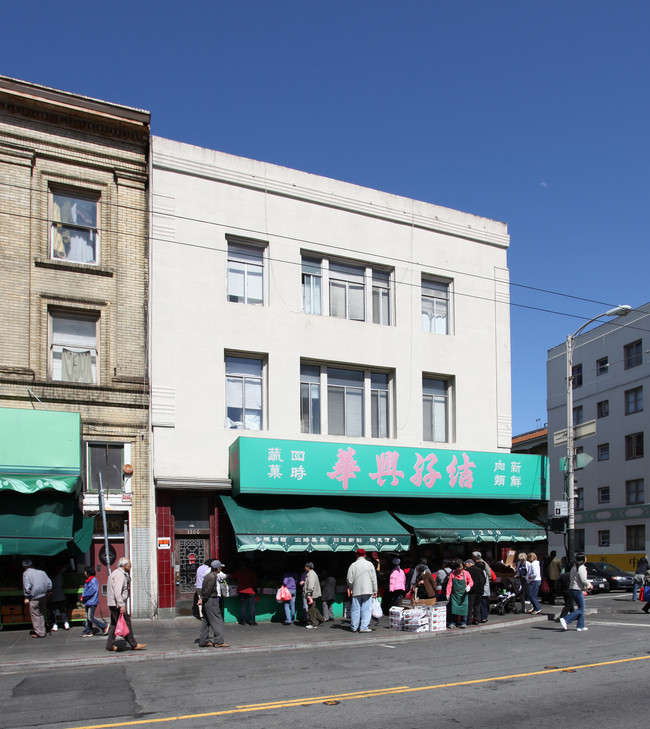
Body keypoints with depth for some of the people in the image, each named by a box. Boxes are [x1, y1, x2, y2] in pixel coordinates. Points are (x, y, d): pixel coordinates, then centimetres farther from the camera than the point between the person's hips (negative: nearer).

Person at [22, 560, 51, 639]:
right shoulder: (41, 571, 10)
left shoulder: (26, 573, -7)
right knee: (41, 614, 18)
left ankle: (39, 633, 3)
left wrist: (26, 597, -8)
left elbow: (27, 587, -14)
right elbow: (49, 583, 12)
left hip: (34, 597, -6)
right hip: (44, 596, 6)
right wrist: (47, 592, 21)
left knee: (35, 615, 2)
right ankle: (42, 631, 25)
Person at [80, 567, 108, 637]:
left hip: (92, 602, -10)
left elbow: (91, 592, -21)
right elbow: (85, 590, 19)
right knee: (88, 618, 11)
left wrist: (83, 597, -13)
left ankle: (104, 626, -4)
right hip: (88, 602, 10)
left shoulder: (93, 581, -15)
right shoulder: (88, 581, 16)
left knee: (90, 617, -11)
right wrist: (82, 596, 1)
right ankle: (88, 631, 16)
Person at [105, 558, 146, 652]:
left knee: (114, 624, 12)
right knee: (126, 623, -6)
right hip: (117, 604, -11)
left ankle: (110, 645, 15)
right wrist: (121, 605, -26)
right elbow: (117, 592, -24)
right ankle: (134, 644, -2)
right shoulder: (119, 575, -15)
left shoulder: (116, 573, 19)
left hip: (113, 604, 11)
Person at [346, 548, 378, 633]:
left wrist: (350, 589, 17)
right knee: (366, 609, 1)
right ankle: (364, 627, -3)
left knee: (355, 609, 7)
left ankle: (354, 627, 12)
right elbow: (374, 579, 1)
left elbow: (349, 579, 0)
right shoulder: (369, 564, 1)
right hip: (367, 591, -1)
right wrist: (375, 590, 7)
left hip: (356, 591, 1)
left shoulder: (353, 565, 1)